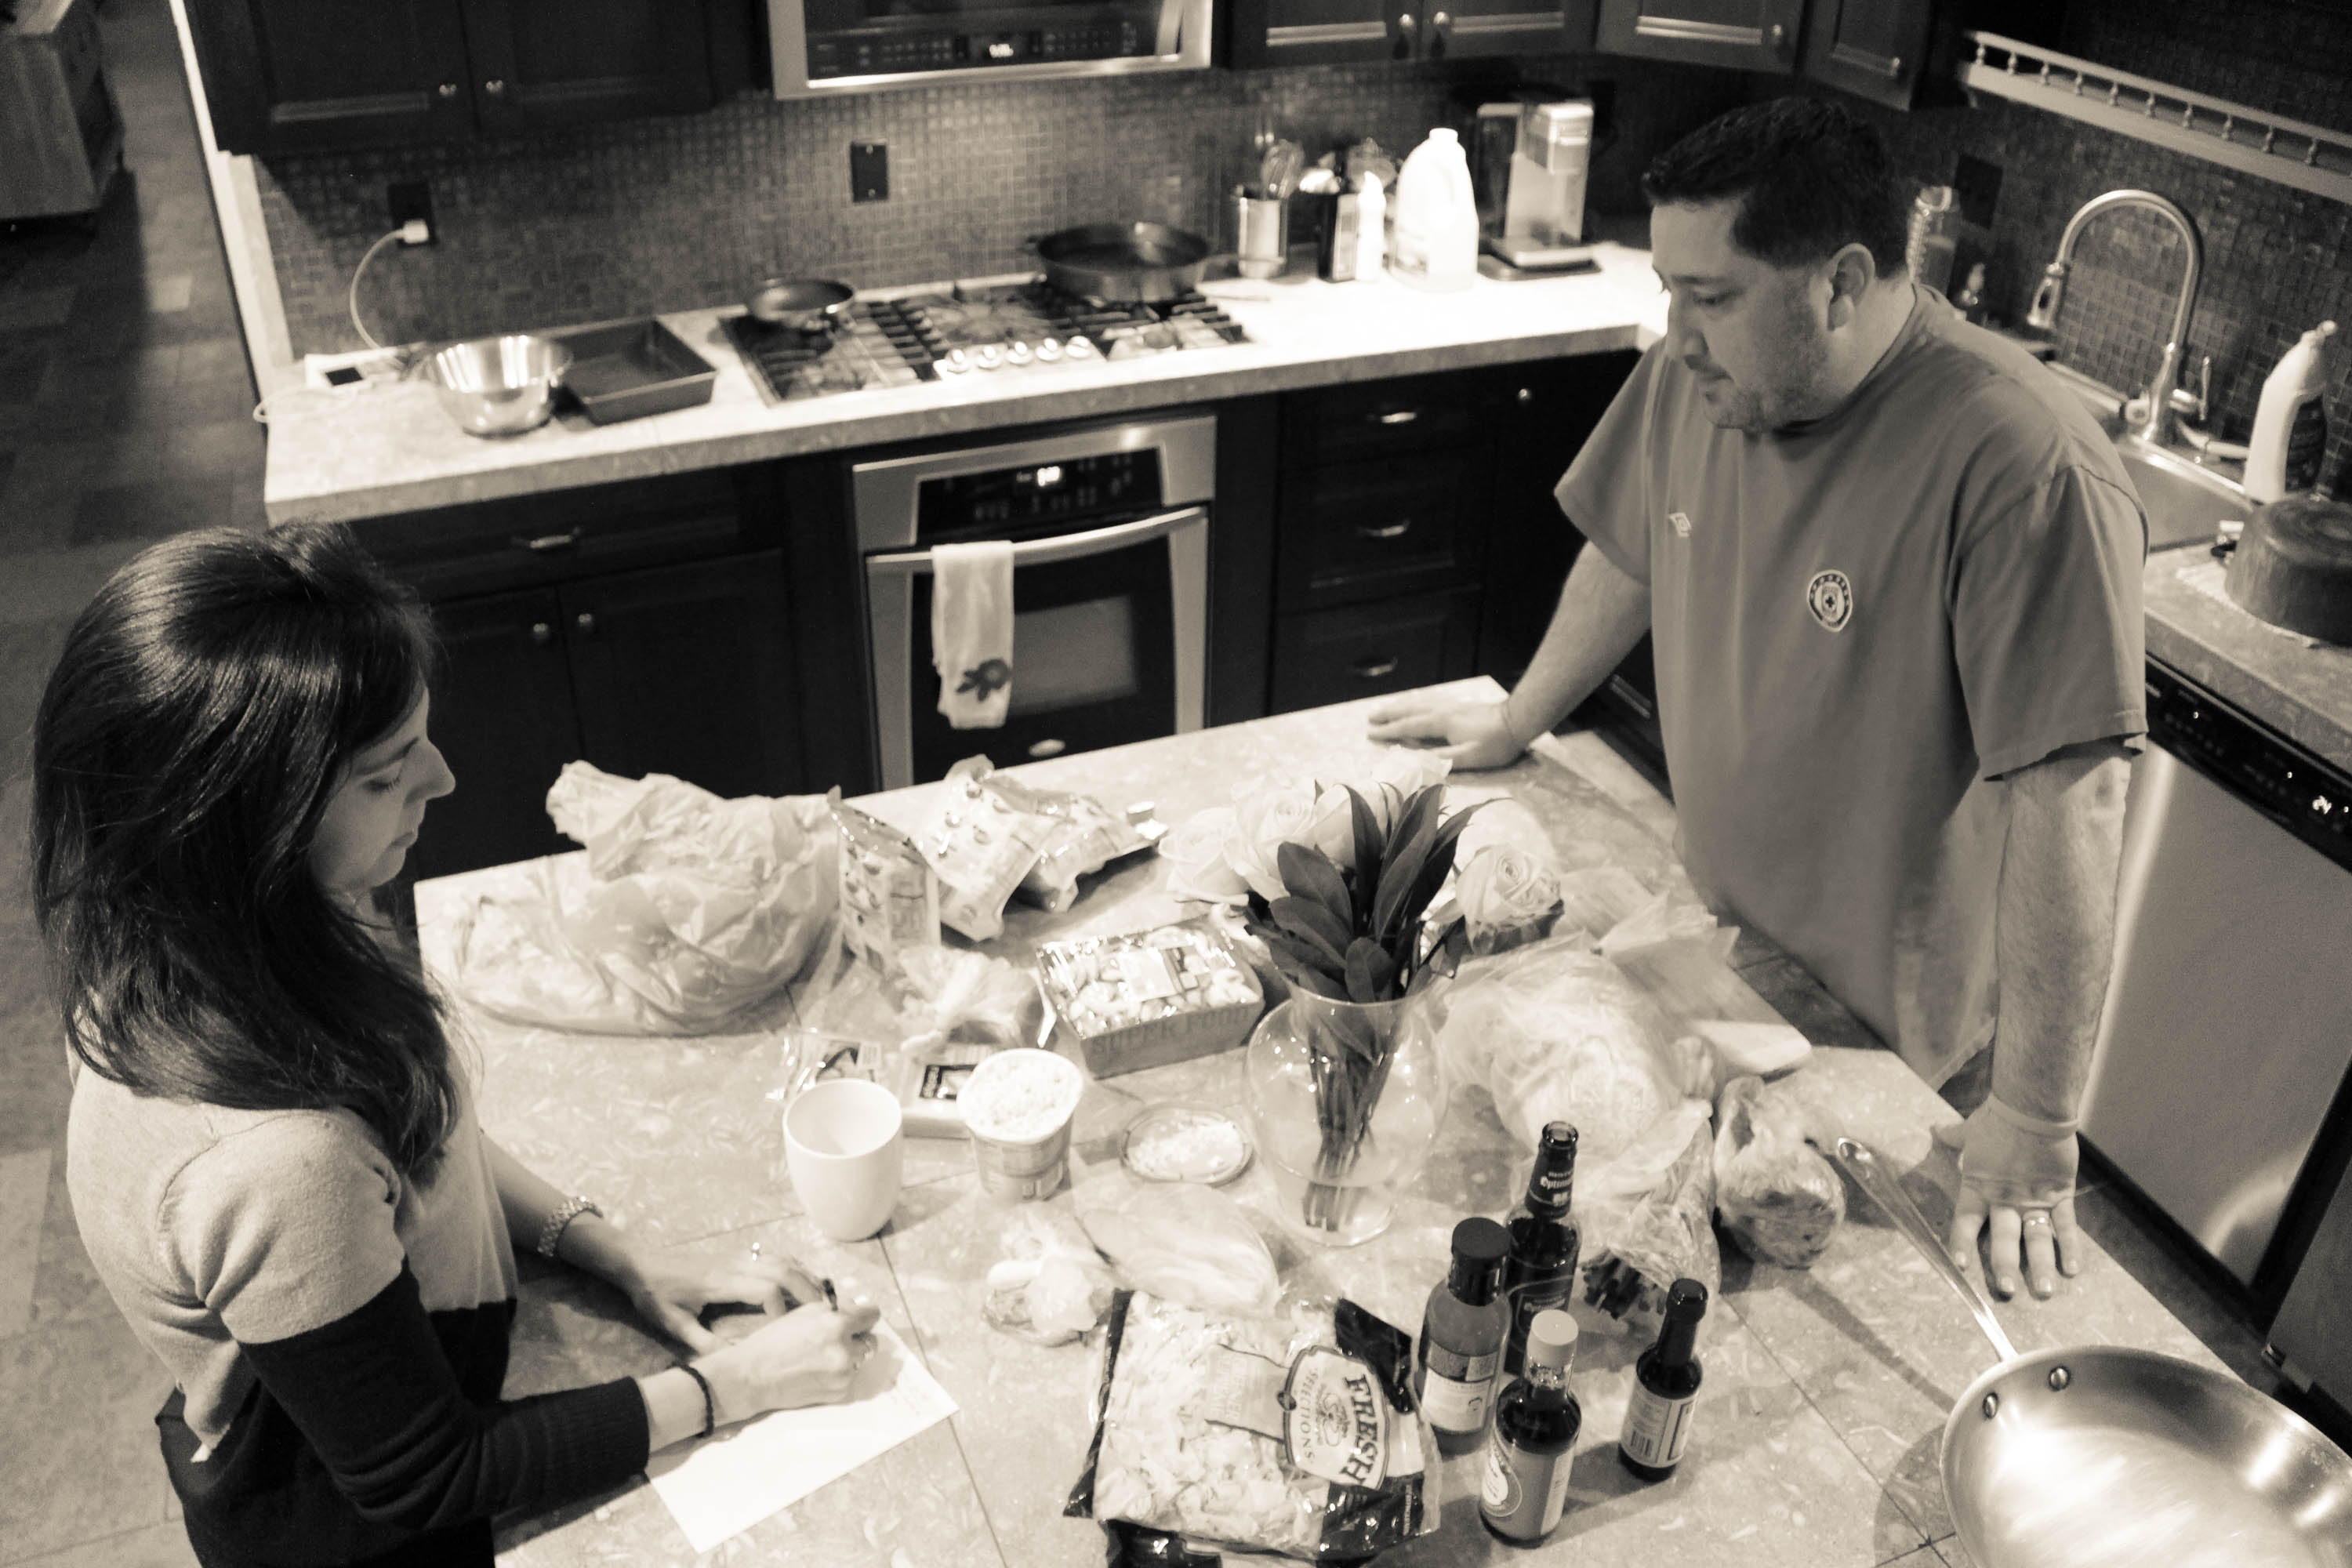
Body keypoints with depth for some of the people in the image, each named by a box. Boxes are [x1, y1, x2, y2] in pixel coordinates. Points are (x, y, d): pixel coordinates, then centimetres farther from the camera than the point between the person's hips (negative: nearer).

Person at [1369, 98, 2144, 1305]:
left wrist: (2036, 1123, -28)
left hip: (1891, 1032, -5)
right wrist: (1520, 720, 20)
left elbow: (2066, 801, -31)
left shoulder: (2026, 471, -31)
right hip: (1713, 941, 6)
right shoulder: (1695, 376, -10)